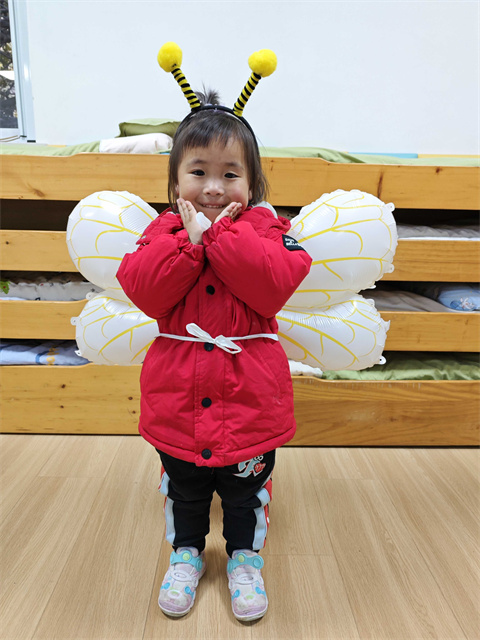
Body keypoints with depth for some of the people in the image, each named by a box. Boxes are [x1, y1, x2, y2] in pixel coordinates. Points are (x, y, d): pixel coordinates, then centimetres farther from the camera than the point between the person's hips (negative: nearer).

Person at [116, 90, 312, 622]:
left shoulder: (263, 228, -5)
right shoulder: (165, 229, -1)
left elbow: (277, 284, -23)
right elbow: (143, 291, -15)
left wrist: (223, 233, -22)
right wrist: (191, 239, -21)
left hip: (250, 396, -1)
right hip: (177, 396, 2)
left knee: (246, 490, 20)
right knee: (183, 488, 23)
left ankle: (244, 556, 46)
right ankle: (186, 552, 49)